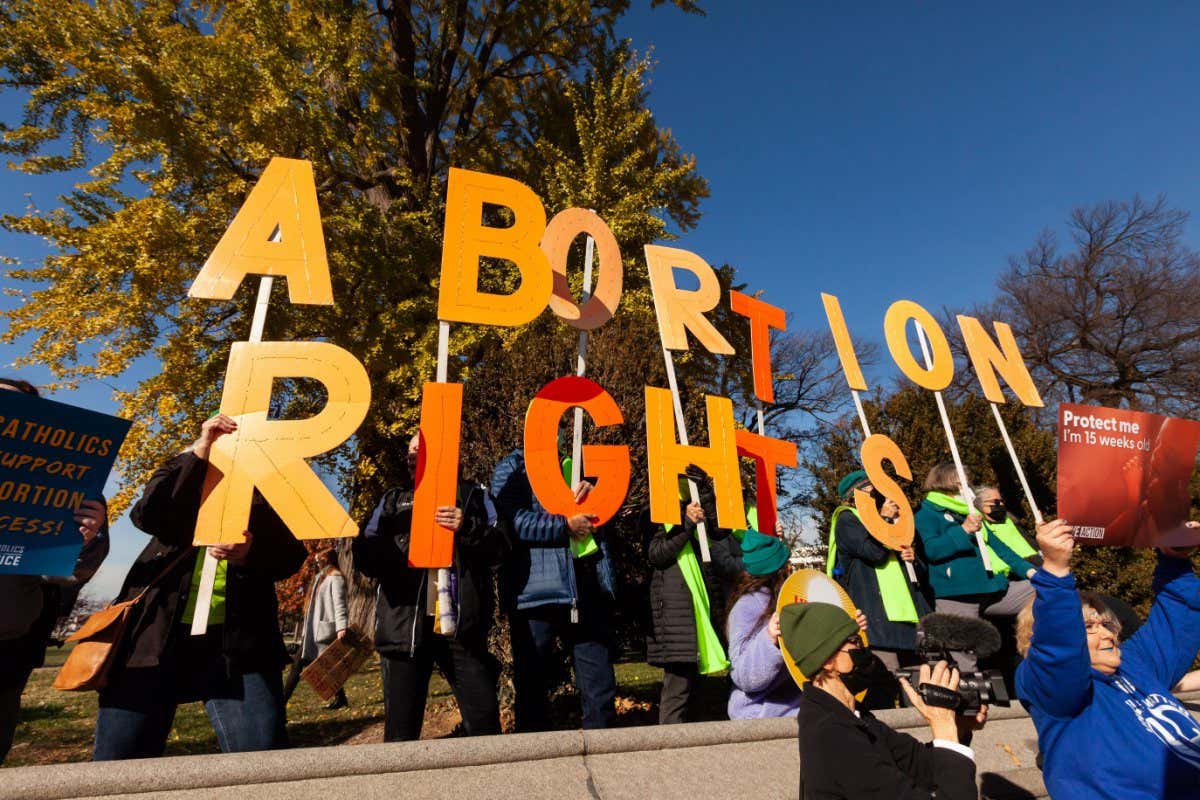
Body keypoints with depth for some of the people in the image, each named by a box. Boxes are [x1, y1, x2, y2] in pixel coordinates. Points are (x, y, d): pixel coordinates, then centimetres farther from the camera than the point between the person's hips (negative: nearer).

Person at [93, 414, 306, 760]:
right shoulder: (186, 477, 15)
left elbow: (292, 556, 1)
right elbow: (146, 515, -7)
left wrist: (249, 555, -20)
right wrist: (200, 453, -12)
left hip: (237, 640, -1)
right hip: (155, 632, 1)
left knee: (263, 756, -10)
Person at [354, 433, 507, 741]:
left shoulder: (474, 495, 14)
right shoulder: (393, 499, 18)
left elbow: (500, 547, 3)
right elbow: (366, 557, 8)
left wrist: (468, 529, -15)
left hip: (462, 624, -1)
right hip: (404, 625, 1)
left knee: (486, 722, -1)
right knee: (401, 731, 5)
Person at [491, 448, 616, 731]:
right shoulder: (512, 468, 3)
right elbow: (513, 521, -12)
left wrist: (593, 491, -2)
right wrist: (566, 526, -11)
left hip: (589, 593, 5)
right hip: (536, 593, -4)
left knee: (601, 691, 9)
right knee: (531, 688, 7)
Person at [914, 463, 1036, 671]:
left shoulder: (970, 513, 25)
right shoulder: (926, 513, 1)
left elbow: (996, 545, 27)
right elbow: (929, 549, -15)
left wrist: (1028, 570, 16)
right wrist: (963, 530, -18)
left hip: (993, 588, 8)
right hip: (956, 596, -7)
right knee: (964, 662, -8)